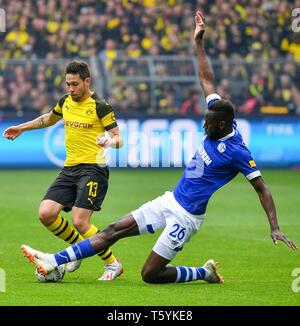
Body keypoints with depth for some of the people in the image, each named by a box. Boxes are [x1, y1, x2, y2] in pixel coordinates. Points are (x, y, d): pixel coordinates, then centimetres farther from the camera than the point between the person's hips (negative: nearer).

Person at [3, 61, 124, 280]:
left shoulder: (100, 107, -8)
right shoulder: (66, 102, 12)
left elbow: (118, 138, -7)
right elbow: (49, 118, 33)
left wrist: (112, 141, -29)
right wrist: (21, 128, 34)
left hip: (93, 169, -7)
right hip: (69, 169, 7)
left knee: (79, 221, -19)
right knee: (46, 214, -8)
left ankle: (112, 264, -1)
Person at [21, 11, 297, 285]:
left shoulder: (237, 152, -20)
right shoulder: (218, 126, 1)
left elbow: (262, 189, -17)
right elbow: (207, 81, 10)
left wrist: (275, 228, -24)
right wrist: (199, 41, 12)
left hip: (185, 216, -8)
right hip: (169, 201, 8)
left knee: (150, 274, -8)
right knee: (114, 230, 3)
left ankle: (206, 273, 10)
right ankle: (54, 261, 2)